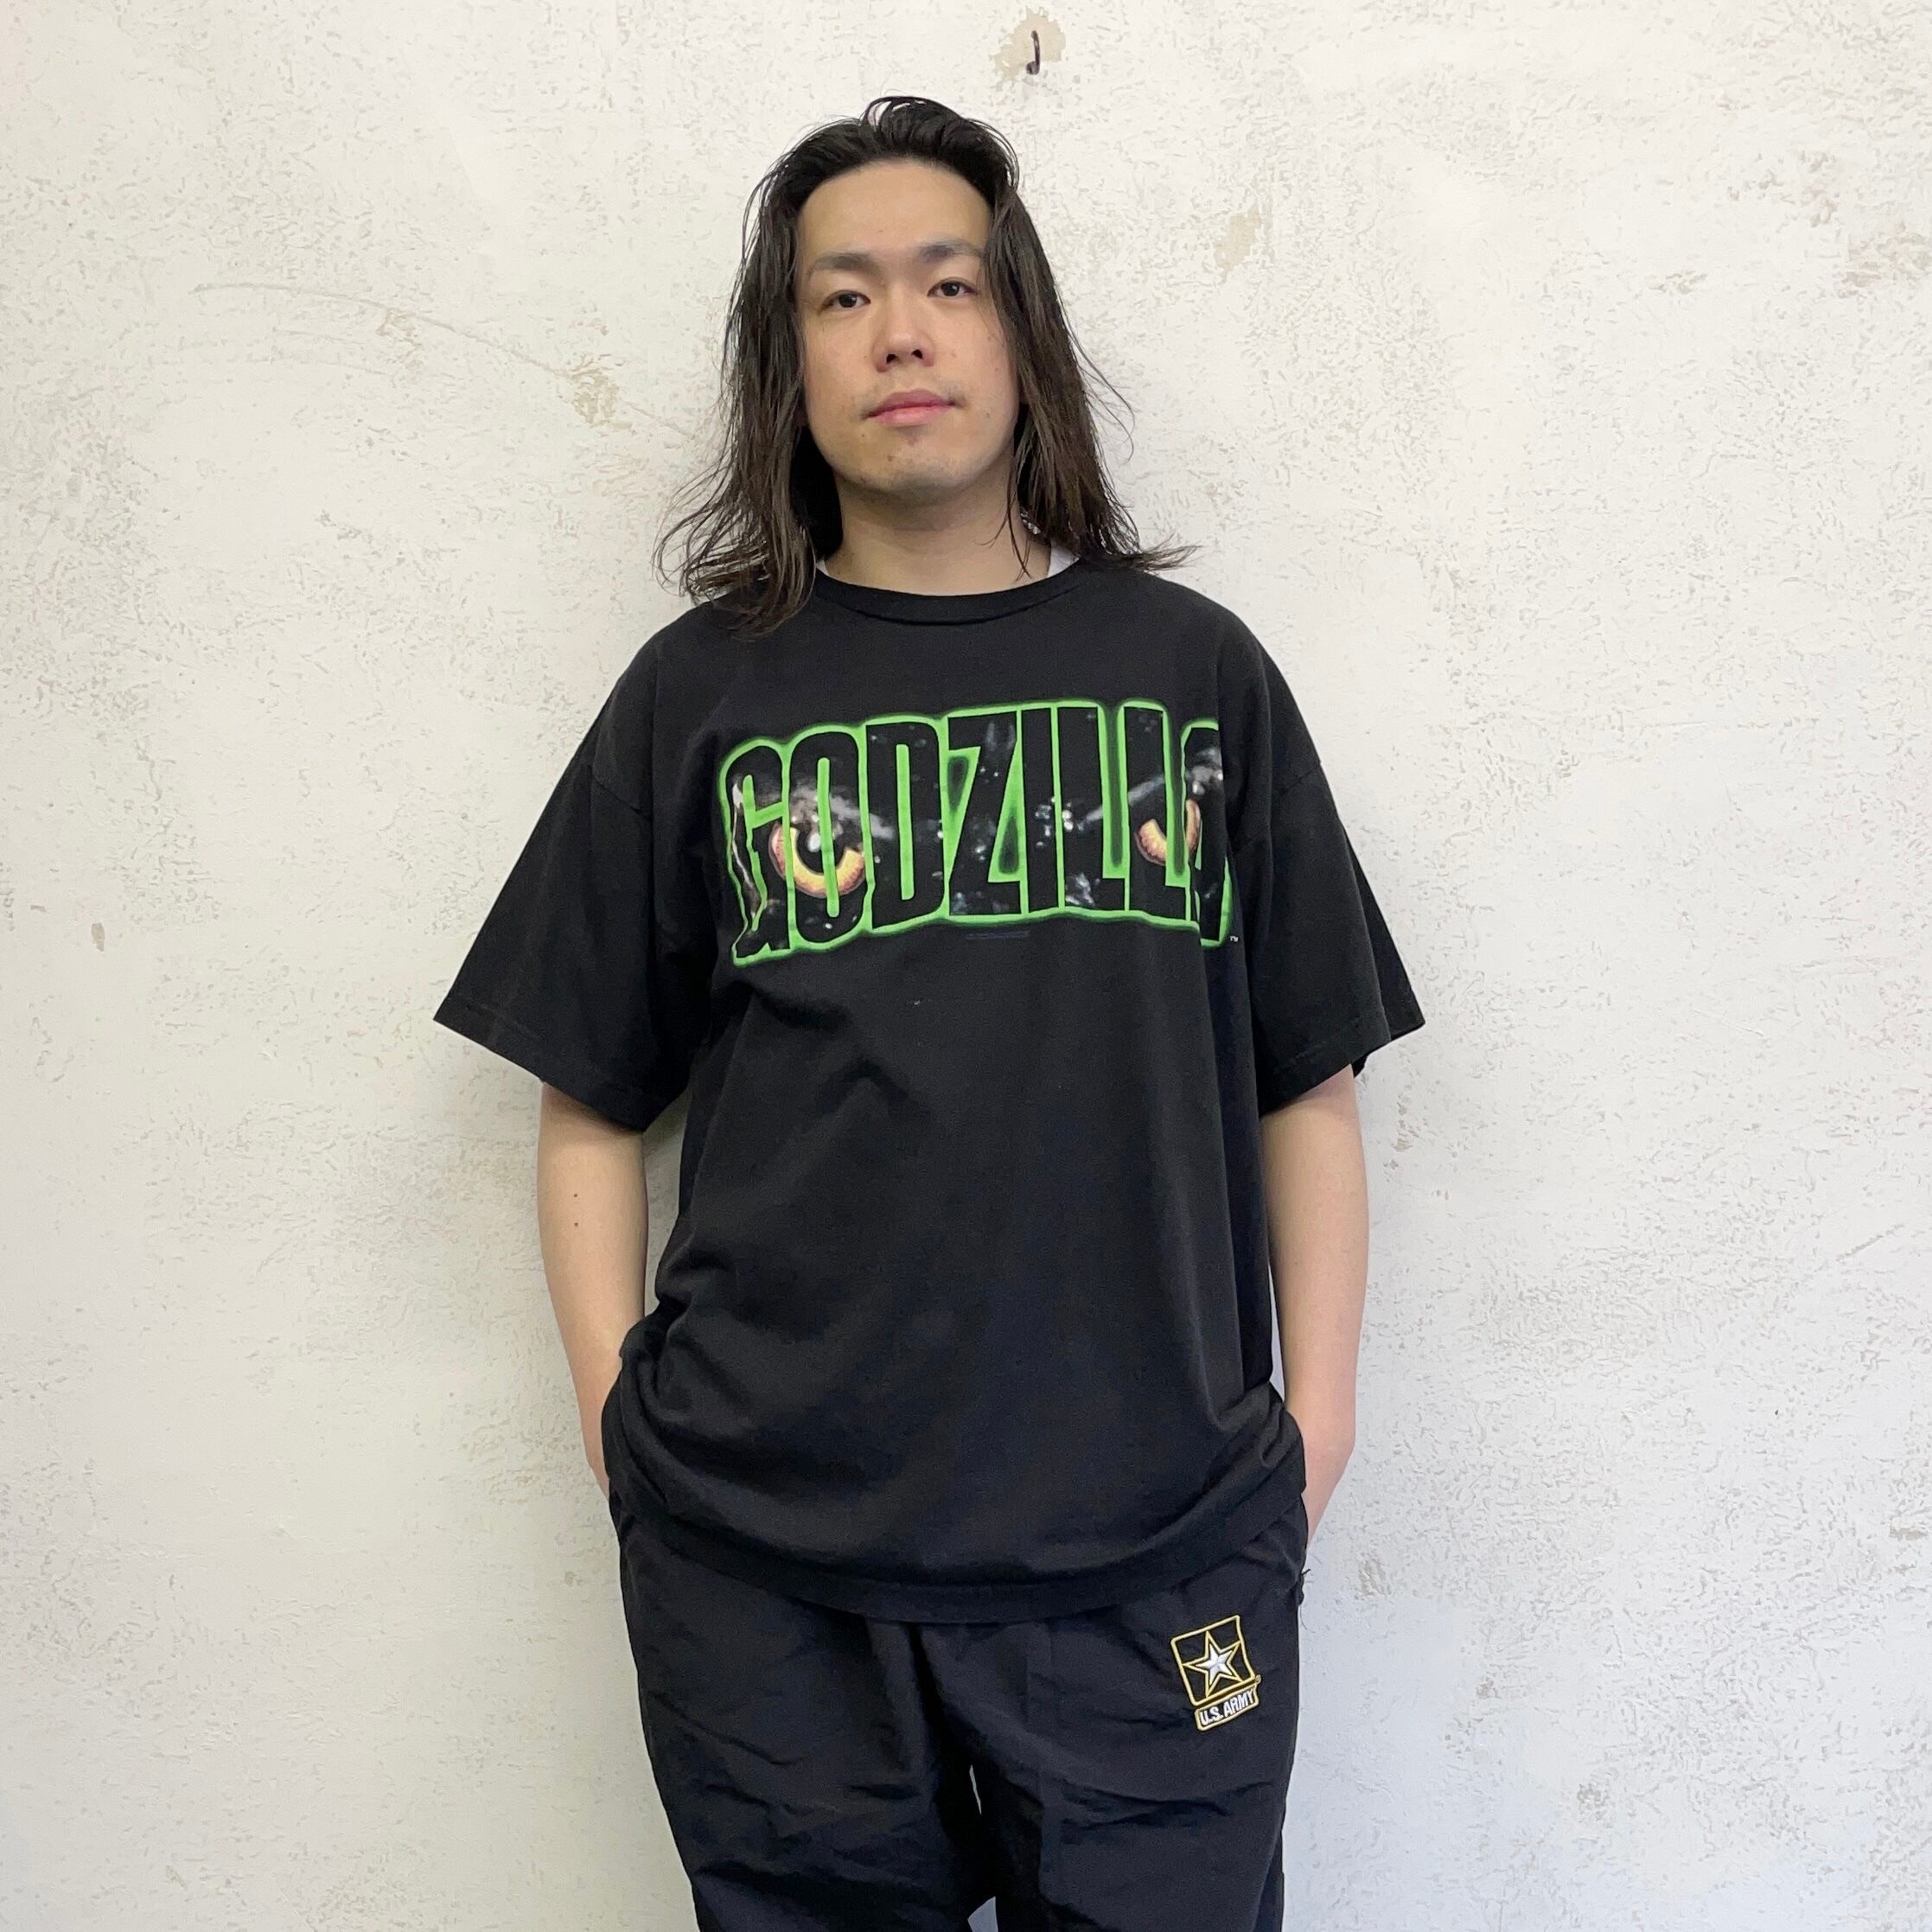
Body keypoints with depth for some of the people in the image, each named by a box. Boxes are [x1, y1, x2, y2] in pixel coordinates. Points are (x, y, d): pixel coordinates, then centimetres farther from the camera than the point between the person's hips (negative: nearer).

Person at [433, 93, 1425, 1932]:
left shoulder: (1193, 670, 6)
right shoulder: (703, 691, 5)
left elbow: (1305, 1087, 7)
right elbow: (590, 1104, 6)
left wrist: (1315, 1415, 1)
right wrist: (620, 1423, 0)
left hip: (1159, 1556, 1)